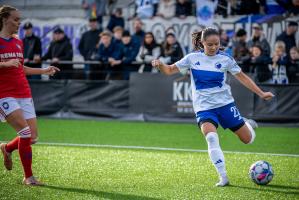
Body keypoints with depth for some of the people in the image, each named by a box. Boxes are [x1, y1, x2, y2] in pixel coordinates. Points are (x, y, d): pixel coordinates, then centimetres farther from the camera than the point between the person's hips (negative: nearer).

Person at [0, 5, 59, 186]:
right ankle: (28, 176, -6)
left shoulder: (18, 42, 15)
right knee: (25, 132, -19)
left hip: (24, 94, 7)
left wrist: (44, 71, 23)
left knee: (33, 137, 1)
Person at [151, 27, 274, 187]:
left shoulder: (225, 59, -2)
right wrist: (160, 64, -18)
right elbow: (169, 70, 4)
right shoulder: (193, 58, -1)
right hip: (203, 107, -1)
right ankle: (223, 177, -22)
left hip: (225, 103, 1)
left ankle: (247, 124, 43)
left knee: (248, 139, 5)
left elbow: (242, 77, 5)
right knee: (211, 137, -29)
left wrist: (261, 93, 0)